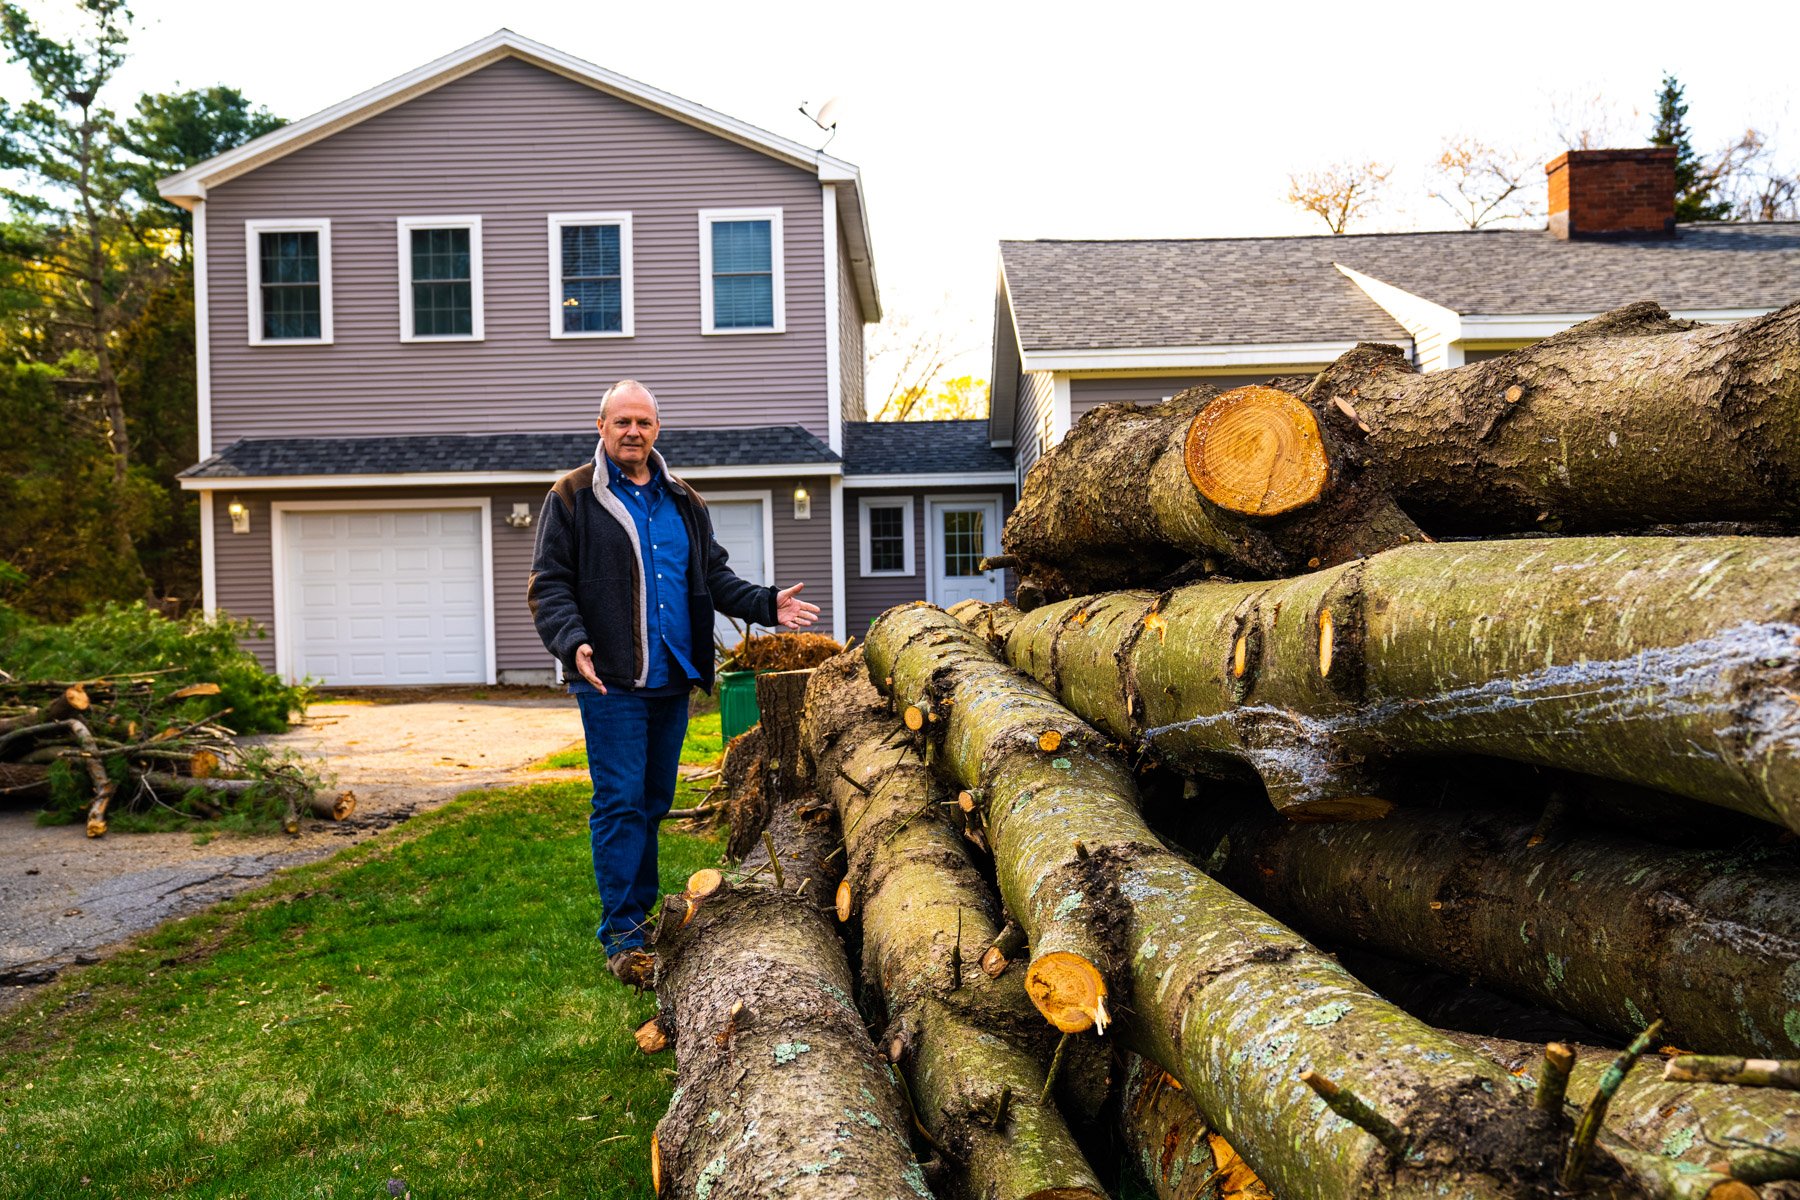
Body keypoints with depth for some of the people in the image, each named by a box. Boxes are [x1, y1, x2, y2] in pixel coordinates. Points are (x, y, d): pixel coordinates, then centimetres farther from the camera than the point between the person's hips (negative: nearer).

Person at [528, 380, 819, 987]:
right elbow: (549, 585, -5)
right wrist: (573, 641, -22)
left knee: (654, 801, 13)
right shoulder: (573, 498, 0)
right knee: (620, 803, -6)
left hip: (672, 681, 5)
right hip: (611, 683, -5)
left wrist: (768, 602, 3)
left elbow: (714, 577, 19)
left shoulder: (684, 503, 16)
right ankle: (622, 936, 0)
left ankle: (642, 912, 25)